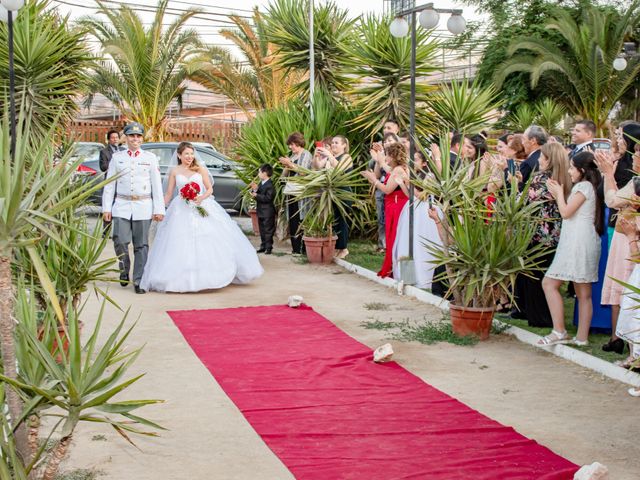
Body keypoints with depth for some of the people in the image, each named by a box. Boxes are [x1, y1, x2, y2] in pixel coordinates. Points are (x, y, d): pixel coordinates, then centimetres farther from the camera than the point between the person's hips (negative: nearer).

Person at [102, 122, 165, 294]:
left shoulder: (150, 158, 8)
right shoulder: (117, 157, 10)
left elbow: (157, 185, 5)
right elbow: (109, 184, 9)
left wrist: (159, 209, 0)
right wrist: (106, 208, 3)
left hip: (143, 207, 0)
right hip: (121, 206, 1)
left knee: (141, 245, -1)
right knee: (120, 241, -11)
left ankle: (139, 281, 6)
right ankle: (124, 270, 15)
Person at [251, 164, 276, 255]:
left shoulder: (270, 185, -17)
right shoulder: (261, 183, 12)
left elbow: (268, 198, -24)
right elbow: (257, 195, 14)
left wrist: (257, 195, -23)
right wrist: (254, 190, -4)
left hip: (267, 212, -9)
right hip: (260, 211, 9)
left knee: (268, 230, -2)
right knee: (262, 230, 15)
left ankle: (269, 248, 3)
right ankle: (263, 246, 23)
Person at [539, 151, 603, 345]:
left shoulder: (583, 186, -9)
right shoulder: (589, 187, 20)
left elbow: (566, 212, -14)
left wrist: (559, 193, 0)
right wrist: (558, 195, 13)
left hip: (577, 241, -10)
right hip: (587, 242, 10)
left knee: (549, 283, -9)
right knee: (584, 293, 7)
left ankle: (559, 331, -13)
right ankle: (582, 337, 8)